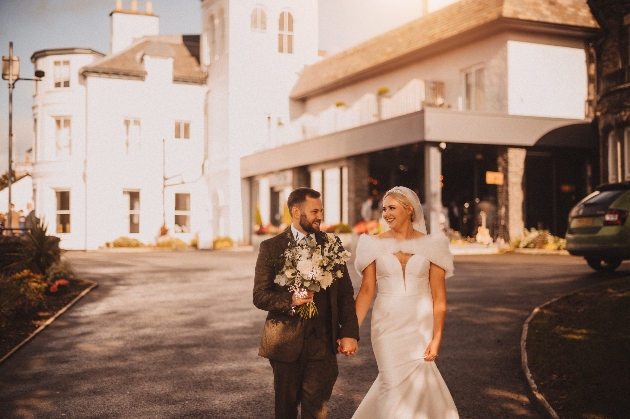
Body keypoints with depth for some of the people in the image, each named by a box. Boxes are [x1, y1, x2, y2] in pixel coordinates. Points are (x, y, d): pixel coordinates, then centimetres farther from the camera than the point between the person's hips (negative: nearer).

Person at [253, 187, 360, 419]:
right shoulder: (271, 247, -1)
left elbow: (345, 293, 6)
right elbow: (260, 296, -4)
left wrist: (349, 333, -3)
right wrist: (290, 301, -22)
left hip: (323, 341, 1)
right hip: (286, 341, -1)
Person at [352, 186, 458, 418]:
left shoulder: (430, 245, -2)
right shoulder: (376, 244, 0)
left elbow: (439, 297, -3)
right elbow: (366, 290, -1)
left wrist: (436, 338, -8)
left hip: (421, 325, 0)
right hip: (387, 324, 0)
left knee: (417, 382, 5)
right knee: (394, 384, 4)